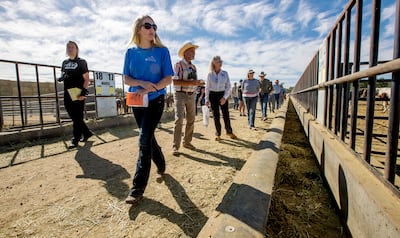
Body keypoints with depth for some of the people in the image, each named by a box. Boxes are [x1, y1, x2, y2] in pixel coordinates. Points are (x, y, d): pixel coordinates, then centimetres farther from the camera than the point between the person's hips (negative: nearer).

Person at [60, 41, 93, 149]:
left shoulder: (81, 62, -1)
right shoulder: (65, 62, 16)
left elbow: (86, 79, -6)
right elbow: (63, 76, 25)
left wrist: (83, 92, -17)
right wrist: (62, 77, 0)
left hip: (78, 94, -6)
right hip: (67, 94, 7)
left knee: (77, 117, -3)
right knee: (73, 116, 10)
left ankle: (75, 139, 5)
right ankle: (87, 133, 24)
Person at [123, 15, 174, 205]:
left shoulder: (162, 51, -2)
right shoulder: (131, 52, 5)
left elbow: (168, 78, -8)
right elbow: (126, 79, 3)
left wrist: (149, 89, -22)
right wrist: (142, 83, -18)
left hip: (155, 100, -4)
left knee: (144, 140, -12)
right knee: (148, 138, 12)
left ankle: (138, 188, -6)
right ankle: (161, 167, 37)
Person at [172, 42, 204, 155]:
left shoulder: (193, 67, 15)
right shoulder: (179, 65, -7)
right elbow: (175, 82, -18)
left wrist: (199, 83, 0)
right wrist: (191, 82, -24)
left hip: (191, 96, 7)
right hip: (180, 95, -7)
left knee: (191, 120, 10)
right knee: (179, 119, -15)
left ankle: (187, 142, 24)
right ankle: (175, 146, -9)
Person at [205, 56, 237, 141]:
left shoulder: (225, 73, -1)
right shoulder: (210, 74, -1)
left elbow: (228, 86, -1)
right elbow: (207, 87, 4)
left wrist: (225, 97, -13)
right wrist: (207, 99, 1)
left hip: (222, 95, 0)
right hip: (213, 95, 0)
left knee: (226, 114, 0)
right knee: (216, 115, 2)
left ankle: (229, 132, 21)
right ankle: (218, 134, 16)